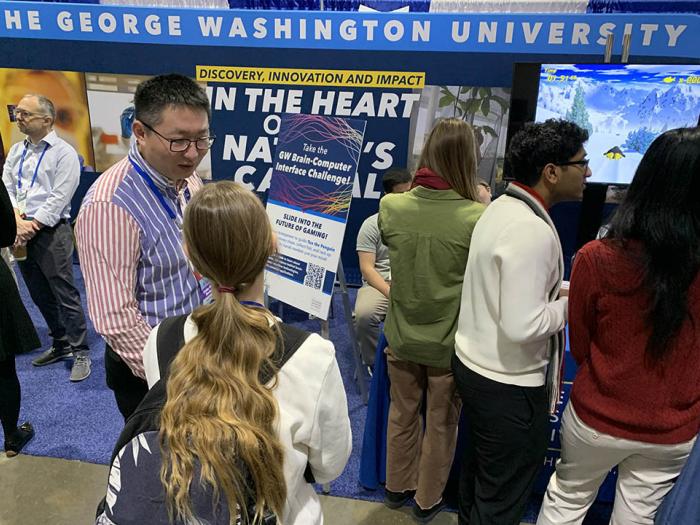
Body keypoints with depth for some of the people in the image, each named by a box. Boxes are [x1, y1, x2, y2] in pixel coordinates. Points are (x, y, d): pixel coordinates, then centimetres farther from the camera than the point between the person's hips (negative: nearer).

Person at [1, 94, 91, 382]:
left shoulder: (64, 152, -7)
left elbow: (59, 198, -13)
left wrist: (32, 225, -13)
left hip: (51, 231, -7)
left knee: (65, 294, -6)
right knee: (40, 295, 14)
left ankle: (81, 353, 3)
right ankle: (61, 344, 29)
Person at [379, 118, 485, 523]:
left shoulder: (391, 207, -13)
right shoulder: (478, 217, -24)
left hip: (402, 336, 3)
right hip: (449, 344, -3)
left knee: (402, 414, 24)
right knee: (441, 424, 19)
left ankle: (398, 487, 46)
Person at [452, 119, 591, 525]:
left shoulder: (502, 208, 5)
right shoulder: (532, 231, -26)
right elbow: (521, 326, -30)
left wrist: (564, 288, 6)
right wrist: (573, 303, -14)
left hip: (474, 364, 10)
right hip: (509, 383, -10)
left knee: (480, 466, 30)